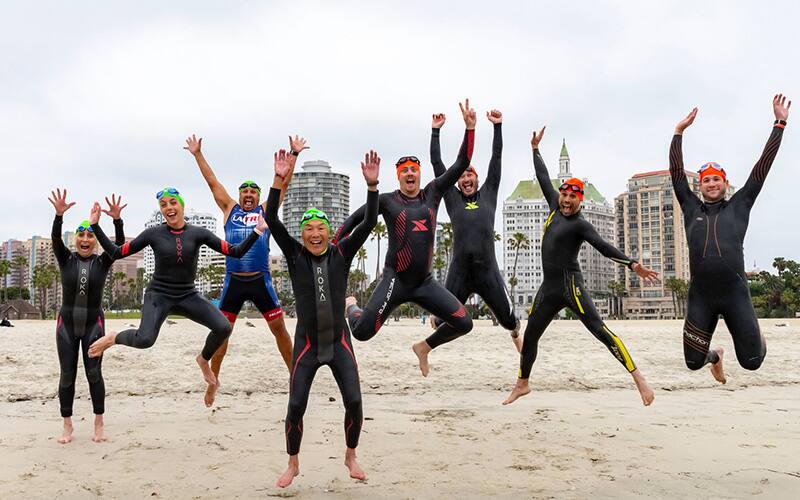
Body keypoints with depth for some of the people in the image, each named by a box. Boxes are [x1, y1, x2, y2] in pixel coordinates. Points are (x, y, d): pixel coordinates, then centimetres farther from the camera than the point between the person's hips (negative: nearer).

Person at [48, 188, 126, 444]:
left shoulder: (102, 262, -1)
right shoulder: (66, 259, 0)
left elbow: (120, 243, -17)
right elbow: (55, 238, -17)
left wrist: (117, 219, -34)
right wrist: (59, 214, -35)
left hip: (93, 323, -1)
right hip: (67, 324, 1)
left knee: (94, 373, -1)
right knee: (67, 375, 3)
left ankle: (99, 425, 7)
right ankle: (67, 426, 13)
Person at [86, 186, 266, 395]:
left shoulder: (198, 233, -2)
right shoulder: (154, 234, -4)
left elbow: (236, 252, -6)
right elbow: (116, 253, 1)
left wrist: (257, 231, -16)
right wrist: (95, 226, -6)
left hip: (188, 296, 2)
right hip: (159, 295, -2)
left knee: (223, 328, -18)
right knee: (144, 340, -30)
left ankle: (203, 359, 15)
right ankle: (113, 338, 6)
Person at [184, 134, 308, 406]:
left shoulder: (266, 210, 9)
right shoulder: (230, 209, 12)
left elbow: (283, 182, 8)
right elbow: (212, 182, 13)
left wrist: (294, 154, 4)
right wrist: (198, 154, 13)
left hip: (261, 281, -1)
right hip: (233, 281, 1)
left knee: (279, 328, 1)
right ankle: (213, 380, 19)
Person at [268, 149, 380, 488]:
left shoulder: (342, 254, -2)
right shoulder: (295, 255, -3)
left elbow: (369, 223, -11)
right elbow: (272, 220, -14)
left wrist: (372, 185, -22)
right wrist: (279, 180, -23)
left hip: (339, 342, 1)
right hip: (306, 343, -1)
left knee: (354, 401, -6)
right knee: (295, 406, -2)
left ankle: (351, 456, 20)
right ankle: (293, 464, 20)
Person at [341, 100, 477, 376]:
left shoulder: (432, 193, 8)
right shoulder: (387, 200, 0)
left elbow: (461, 164, 4)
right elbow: (354, 219, 5)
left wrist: (470, 128, -3)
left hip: (425, 282, 4)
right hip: (395, 280, -4)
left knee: (464, 324, -5)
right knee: (363, 332, -15)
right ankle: (351, 306, 22)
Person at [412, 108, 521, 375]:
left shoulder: (488, 194, 15)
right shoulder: (453, 198, 13)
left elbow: (496, 159, 14)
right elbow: (437, 165, 13)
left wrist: (497, 126, 13)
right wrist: (435, 132, 13)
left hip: (487, 269, 1)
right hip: (459, 271, -1)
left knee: (507, 317, 8)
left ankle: (516, 335, 45)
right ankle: (424, 347, 29)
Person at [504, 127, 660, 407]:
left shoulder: (580, 224, -8)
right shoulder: (555, 208, 10)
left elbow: (604, 247, -18)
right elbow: (544, 179, 20)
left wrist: (632, 264, -30)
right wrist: (535, 149, 27)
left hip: (570, 286, -7)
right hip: (549, 288, 7)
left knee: (601, 332, -16)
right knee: (530, 337, 14)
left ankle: (638, 377, -17)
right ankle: (522, 384, 31)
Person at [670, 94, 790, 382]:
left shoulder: (739, 206, 11)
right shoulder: (691, 208, 13)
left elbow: (762, 167, 8)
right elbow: (676, 173, 10)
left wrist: (779, 124, 7)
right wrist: (679, 132, 6)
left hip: (735, 293, -1)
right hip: (700, 296, 1)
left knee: (751, 362, -2)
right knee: (694, 362, 2)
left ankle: (757, 337, 37)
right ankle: (715, 356, 40)